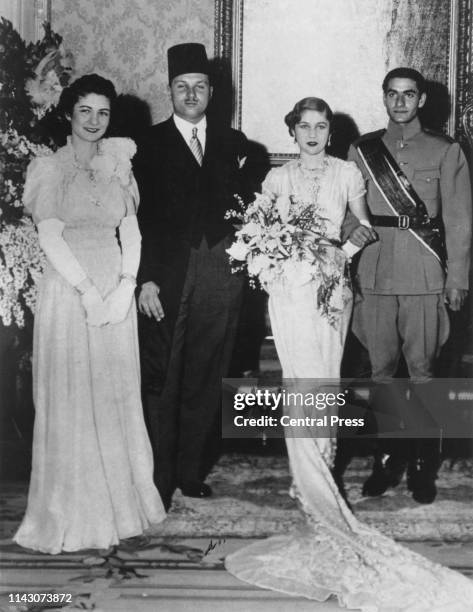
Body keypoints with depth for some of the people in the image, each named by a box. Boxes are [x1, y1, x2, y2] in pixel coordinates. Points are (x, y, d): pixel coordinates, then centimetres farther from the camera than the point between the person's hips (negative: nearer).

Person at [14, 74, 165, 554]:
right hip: (68, 292, -3)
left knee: (118, 399, 7)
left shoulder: (119, 165, 11)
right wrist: (88, 291, -16)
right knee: (70, 402, 0)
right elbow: (50, 237, -9)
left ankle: (122, 504, 20)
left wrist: (126, 286, -7)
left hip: (116, 293, 4)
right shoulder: (48, 168, -1)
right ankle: (71, 515, 11)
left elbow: (131, 232, 7)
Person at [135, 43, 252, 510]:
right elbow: (139, 217, -2)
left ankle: (193, 473, 19)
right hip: (166, 278, -2)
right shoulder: (151, 145, 4)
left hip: (220, 275, 3)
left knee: (205, 381, 8)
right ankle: (158, 481, 8)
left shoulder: (233, 144, 13)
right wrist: (145, 279, -10)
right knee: (161, 380, -1)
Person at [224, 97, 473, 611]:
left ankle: (317, 472, 12)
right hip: (290, 292, 0)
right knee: (302, 384, -5)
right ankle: (314, 487, 3)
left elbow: (365, 228, 10)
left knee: (323, 382, 1)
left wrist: (343, 247, -8)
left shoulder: (347, 173, 8)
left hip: (332, 289, 1)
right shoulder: (277, 177, 9)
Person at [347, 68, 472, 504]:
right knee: (382, 369, 5)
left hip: (424, 276, -2)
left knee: (422, 369, -2)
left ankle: (424, 463, 8)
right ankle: (389, 456, 16)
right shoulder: (362, 150, 13)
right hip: (373, 273, 2)